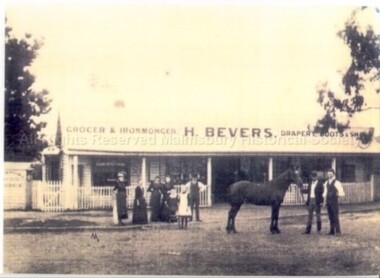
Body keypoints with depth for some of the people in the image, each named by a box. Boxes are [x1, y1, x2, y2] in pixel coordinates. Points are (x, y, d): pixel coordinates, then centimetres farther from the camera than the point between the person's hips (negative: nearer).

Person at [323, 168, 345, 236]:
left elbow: (342, 193, -10)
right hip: (328, 201, 6)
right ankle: (332, 231, 13)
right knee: (330, 216, 8)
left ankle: (338, 231, -3)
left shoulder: (336, 182, -8)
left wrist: (336, 194, -24)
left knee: (335, 216, -7)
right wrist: (325, 201, 16)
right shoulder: (326, 183, 12)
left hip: (334, 201, -6)